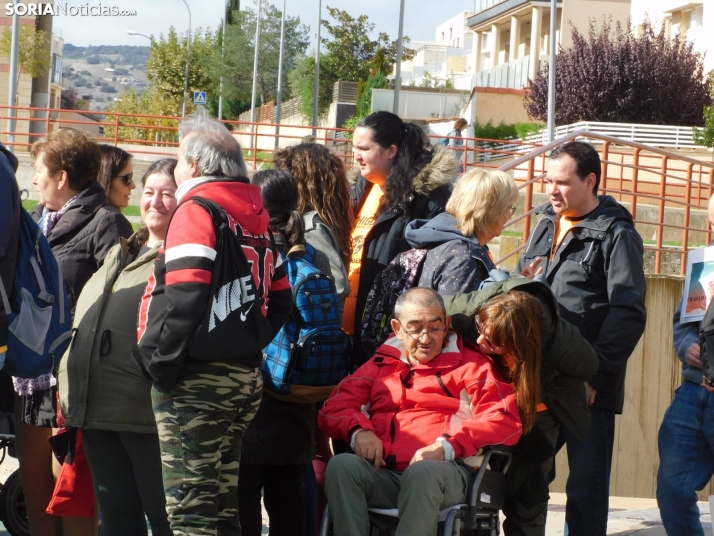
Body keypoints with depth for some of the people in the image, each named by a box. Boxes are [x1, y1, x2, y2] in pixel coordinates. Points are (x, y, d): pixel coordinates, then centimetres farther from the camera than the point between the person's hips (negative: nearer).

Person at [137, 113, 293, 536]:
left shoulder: (197, 209, -9)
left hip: (196, 379, -8)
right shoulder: (257, 215, 14)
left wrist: (160, 358, -11)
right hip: (245, 377, 8)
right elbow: (281, 299, 18)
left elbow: (183, 296, -19)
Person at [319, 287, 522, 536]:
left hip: (442, 473, -3)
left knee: (422, 471, -37)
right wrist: (358, 430, -8)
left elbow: (506, 421, -1)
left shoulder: (470, 364, 14)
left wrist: (447, 446, -15)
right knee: (341, 465, -29)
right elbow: (333, 409, 16)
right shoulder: (381, 364, 25)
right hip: (381, 474, 3)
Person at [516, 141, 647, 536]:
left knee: (586, 486, 0)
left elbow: (628, 312, -13)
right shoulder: (546, 226, 15)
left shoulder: (616, 235, -5)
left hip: (588, 387, -6)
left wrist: (595, 375, -18)